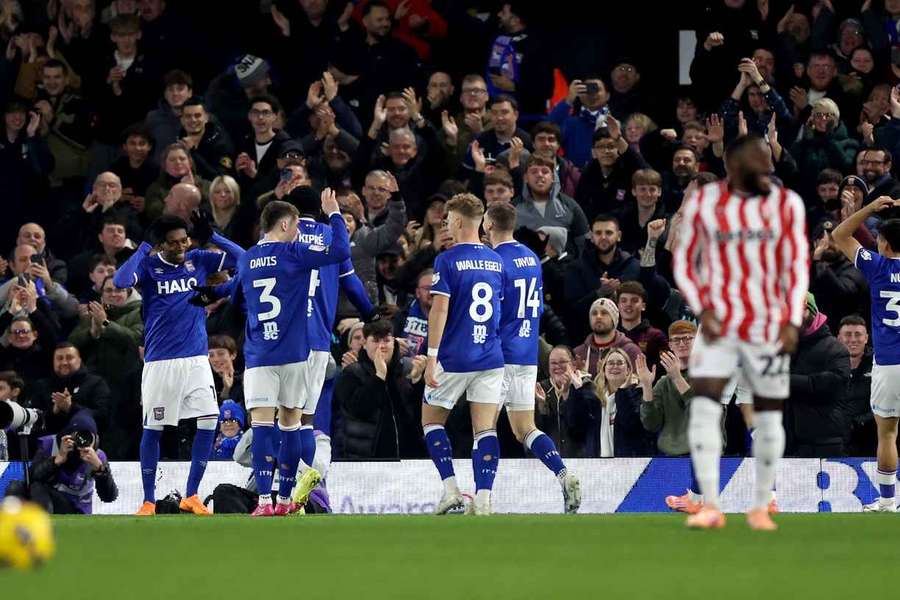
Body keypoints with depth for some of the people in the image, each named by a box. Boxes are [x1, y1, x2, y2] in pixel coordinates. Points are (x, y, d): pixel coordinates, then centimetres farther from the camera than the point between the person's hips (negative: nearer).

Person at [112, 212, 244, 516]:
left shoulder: (198, 261, 5)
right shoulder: (149, 266, -4)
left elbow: (241, 258, 1)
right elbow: (120, 281, -22)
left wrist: (211, 237, -10)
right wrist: (144, 248, -16)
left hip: (196, 359, 3)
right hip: (160, 362, -2)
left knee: (209, 421, -9)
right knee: (152, 428, 1)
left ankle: (191, 496, 2)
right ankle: (148, 501, 13)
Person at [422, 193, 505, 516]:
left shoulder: (448, 260, -8)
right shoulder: (496, 261, 9)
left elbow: (439, 311, -13)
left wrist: (431, 358, -13)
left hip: (454, 357, -4)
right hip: (491, 357, 4)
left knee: (431, 420, 11)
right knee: (485, 429, 1)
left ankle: (451, 489, -1)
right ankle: (483, 499, -8)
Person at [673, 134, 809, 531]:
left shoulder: (786, 205, 1)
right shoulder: (703, 203, 0)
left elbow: (797, 266, 1)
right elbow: (683, 262, 7)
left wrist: (792, 321, -10)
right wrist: (702, 310, -7)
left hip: (768, 328, 1)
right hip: (720, 326, -1)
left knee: (769, 418, 5)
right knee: (703, 406, -16)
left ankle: (761, 508, 20)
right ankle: (711, 507, -15)